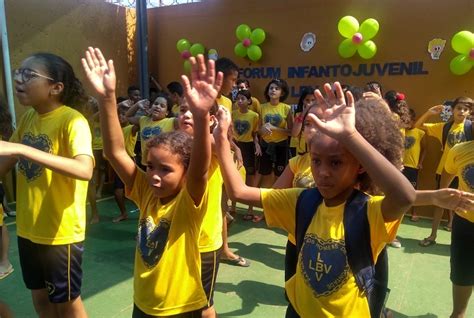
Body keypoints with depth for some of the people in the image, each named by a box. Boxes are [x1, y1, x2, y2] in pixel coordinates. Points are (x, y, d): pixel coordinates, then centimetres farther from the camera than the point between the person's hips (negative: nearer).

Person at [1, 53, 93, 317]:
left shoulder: (72, 121, -19)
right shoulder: (28, 118, 4)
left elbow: (85, 170, -35)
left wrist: (22, 148, -37)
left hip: (61, 232, -7)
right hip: (28, 228, 7)